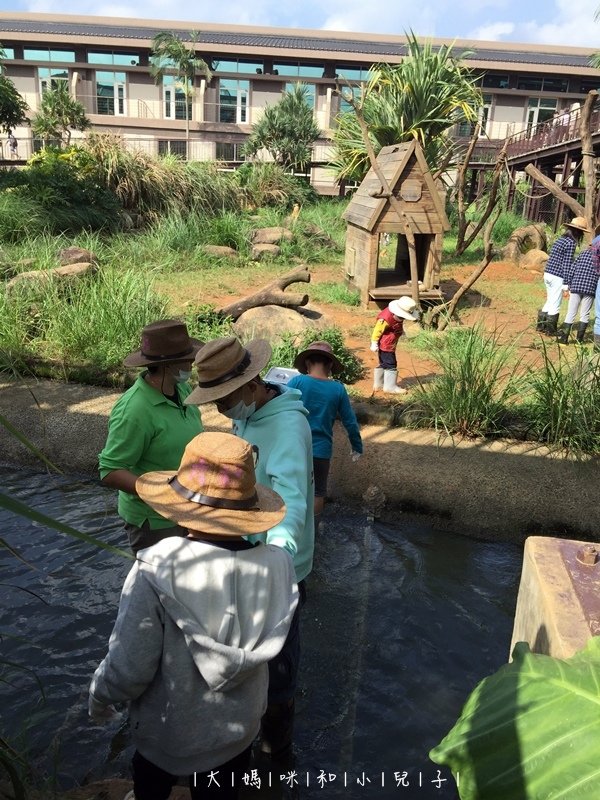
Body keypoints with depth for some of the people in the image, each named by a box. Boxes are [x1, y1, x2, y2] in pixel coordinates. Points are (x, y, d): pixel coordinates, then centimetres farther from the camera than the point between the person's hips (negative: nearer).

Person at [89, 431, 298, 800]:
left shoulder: (157, 570, -34)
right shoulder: (277, 565, -23)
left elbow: (130, 667, -24)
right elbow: (267, 645, -7)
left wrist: (101, 695, -3)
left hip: (170, 732, -2)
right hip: (240, 727, 2)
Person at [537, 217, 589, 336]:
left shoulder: (560, 239, 12)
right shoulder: (571, 243, -13)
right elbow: (567, 264, -16)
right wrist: (566, 283, -13)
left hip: (548, 273, 8)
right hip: (557, 277, -8)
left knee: (549, 302, 19)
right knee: (555, 305, 2)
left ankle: (540, 325, 23)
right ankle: (551, 330, 8)